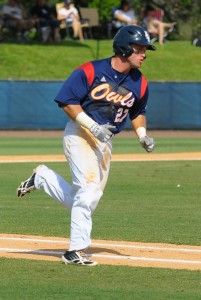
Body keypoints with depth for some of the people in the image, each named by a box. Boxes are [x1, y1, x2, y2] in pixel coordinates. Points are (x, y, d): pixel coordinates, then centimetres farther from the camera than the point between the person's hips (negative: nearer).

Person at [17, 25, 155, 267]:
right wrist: (93, 126, -22)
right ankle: (76, 250, -13)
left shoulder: (139, 83, 3)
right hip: (80, 133, -6)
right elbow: (67, 102, -13)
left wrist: (142, 135, 1)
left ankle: (42, 177, 30)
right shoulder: (90, 71, -15)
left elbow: (138, 112, 19)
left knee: (82, 201, 6)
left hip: (105, 142, 7)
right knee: (89, 187, -20)